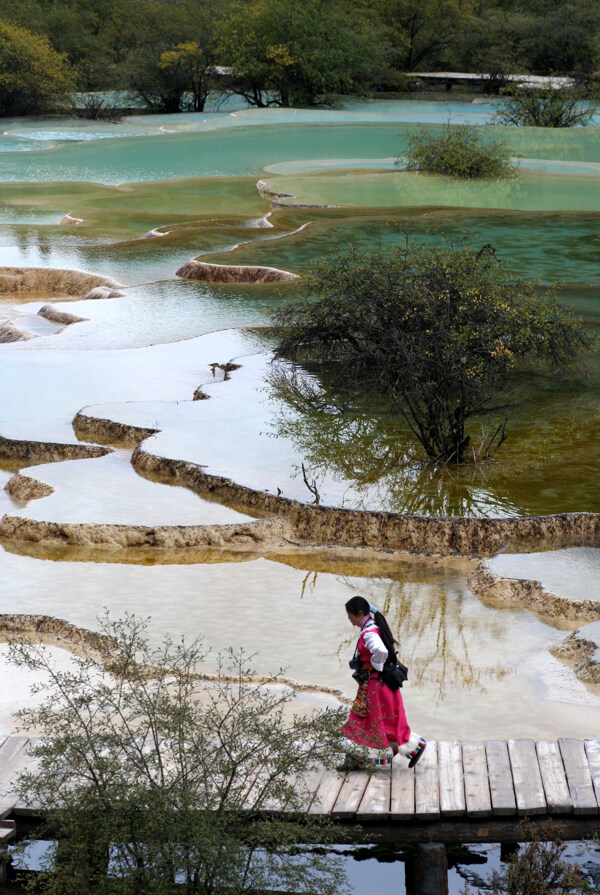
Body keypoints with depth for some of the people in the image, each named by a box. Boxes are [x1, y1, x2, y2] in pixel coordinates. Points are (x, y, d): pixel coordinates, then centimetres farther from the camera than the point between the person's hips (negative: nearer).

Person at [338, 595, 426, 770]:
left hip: (377, 682, -10)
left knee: (387, 721, 1)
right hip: (369, 683, 10)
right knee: (360, 717, 14)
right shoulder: (373, 627, 8)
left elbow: (381, 652, -41)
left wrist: (376, 666, -21)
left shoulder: (369, 633, -23)